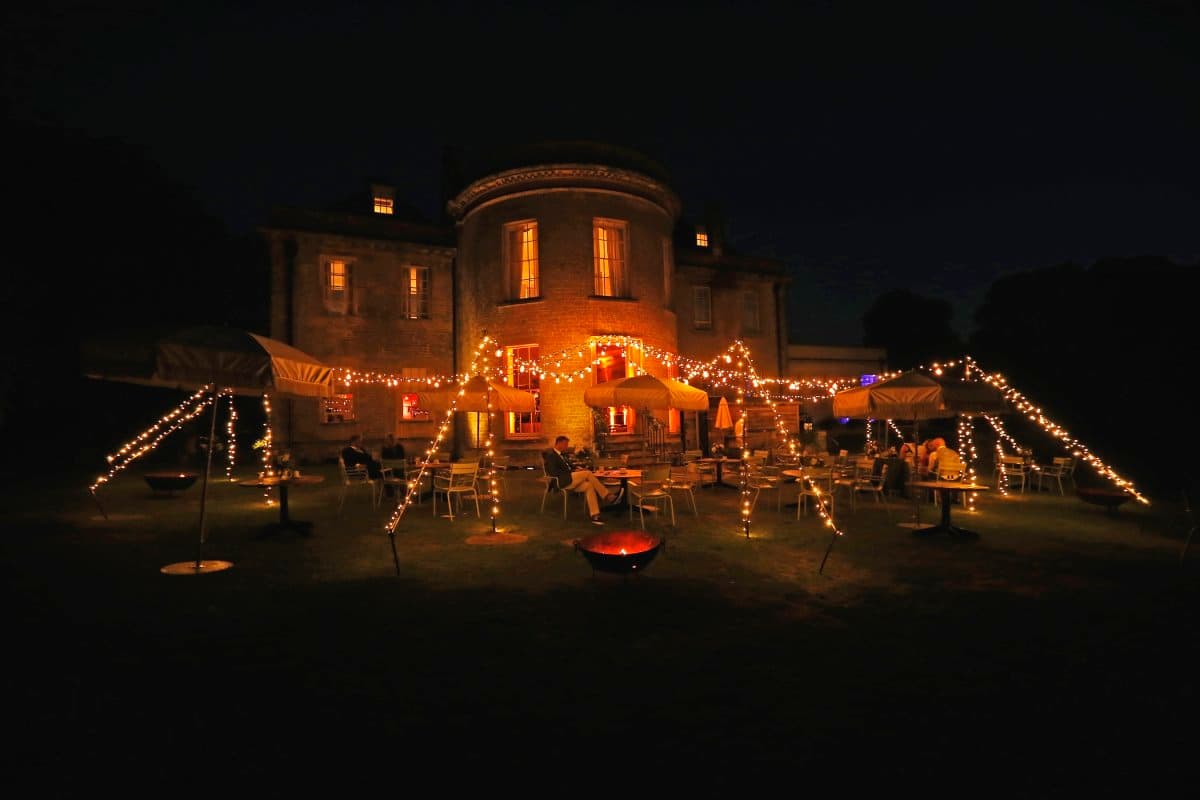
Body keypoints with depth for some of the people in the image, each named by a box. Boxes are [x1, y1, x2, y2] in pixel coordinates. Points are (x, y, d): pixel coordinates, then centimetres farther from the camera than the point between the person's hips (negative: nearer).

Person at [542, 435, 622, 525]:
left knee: (589, 486, -17)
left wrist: (574, 471, 2)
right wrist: (572, 472, -15)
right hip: (561, 482, -9)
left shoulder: (562, 455, 23)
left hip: (569, 481, 9)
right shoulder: (551, 455, -6)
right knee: (587, 473, -20)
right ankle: (608, 497, -14)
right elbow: (553, 472, -17)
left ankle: (595, 516, -22)